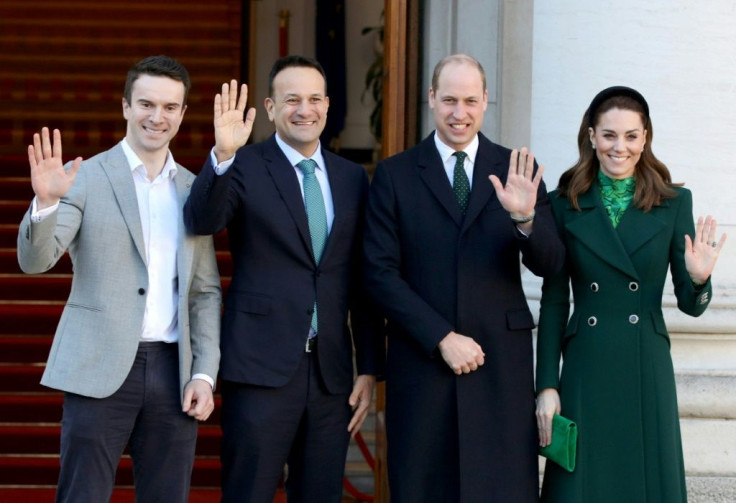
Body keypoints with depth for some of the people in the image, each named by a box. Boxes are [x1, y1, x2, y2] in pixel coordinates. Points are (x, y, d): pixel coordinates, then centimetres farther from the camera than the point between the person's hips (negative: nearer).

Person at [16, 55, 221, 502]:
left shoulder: (194, 189, 13)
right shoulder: (85, 178, 0)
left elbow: (205, 291, 14)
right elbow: (35, 260, -10)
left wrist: (204, 374, 3)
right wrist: (45, 201, -29)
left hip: (172, 373, 4)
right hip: (101, 370, -4)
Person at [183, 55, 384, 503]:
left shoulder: (352, 178, 11)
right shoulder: (245, 167, -1)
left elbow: (363, 282, 12)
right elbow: (201, 221, -20)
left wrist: (370, 368, 9)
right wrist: (222, 156, -36)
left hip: (331, 372, 4)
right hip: (263, 367, -4)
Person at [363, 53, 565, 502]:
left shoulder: (517, 172, 6)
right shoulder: (395, 175, 4)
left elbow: (549, 264, 0)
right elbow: (381, 273, -2)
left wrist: (525, 218, -21)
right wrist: (443, 338, -10)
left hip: (501, 365, 1)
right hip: (421, 362, 0)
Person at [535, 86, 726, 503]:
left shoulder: (674, 203, 4)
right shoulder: (566, 204, 3)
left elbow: (690, 305, 4)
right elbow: (553, 302, 4)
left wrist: (699, 279, -18)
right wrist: (546, 386, -2)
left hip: (647, 373, 0)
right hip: (586, 373, 0)